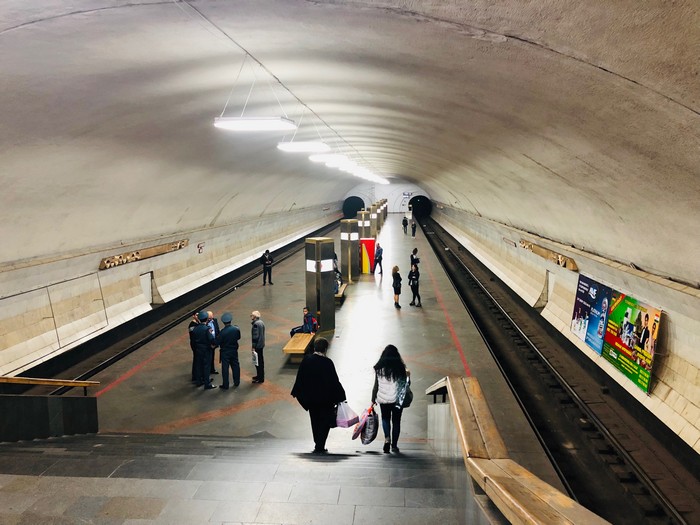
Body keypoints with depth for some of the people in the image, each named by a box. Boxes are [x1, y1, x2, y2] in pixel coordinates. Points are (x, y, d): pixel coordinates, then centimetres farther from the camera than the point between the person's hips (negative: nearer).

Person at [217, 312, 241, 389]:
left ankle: (225, 385, 10)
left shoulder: (223, 332, -23)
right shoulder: (236, 329, -11)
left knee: (225, 368, 5)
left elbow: (217, 342, -17)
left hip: (225, 352, -4)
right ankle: (236, 382, 29)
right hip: (234, 351, 4)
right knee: (235, 366, 18)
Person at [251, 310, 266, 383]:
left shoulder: (256, 324, -20)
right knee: (260, 360, 19)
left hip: (257, 345, -10)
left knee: (258, 361, -3)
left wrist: (253, 346, -19)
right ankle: (260, 375, 31)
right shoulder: (261, 322, 10)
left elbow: (255, 336, -22)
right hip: (261, 344, 10)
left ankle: (260, 378, 3)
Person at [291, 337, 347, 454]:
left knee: (315, 422, 18)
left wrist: (296, 393, 17)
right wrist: (340, 396, -2)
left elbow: (300, 378, 4)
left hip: (310, 398, 4)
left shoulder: (306, 360, -4)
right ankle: (320, 447, 1)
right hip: (326, 398, -4)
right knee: (325, 422, 9)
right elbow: (334, 381, -13)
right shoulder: (327, 362, -16)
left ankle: (318, 446, 26)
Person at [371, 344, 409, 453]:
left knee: (385, 418, 19)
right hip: (397, 398, -1)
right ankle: (394, 445, 16)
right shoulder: (400, 367, -6)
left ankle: (387, 438, -3)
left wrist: (373, 399, 10)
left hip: (383, 399, 1)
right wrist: (407, 375, 17)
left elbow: (376, 386, 0)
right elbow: (405, 383, -2)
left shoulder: (378, 368, -3)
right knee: (396, 421, 12)